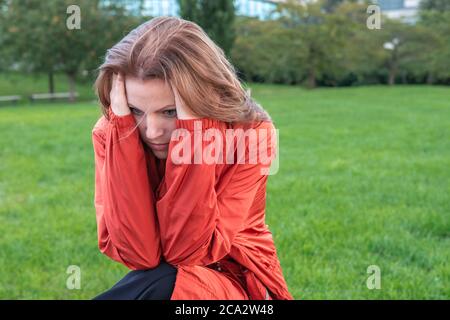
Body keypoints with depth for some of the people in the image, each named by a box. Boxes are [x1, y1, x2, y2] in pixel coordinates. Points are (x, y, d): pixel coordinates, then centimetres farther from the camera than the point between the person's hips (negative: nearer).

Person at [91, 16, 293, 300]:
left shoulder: (248, 134, -19)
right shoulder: (110, 134, -12)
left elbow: (188, 253, -25)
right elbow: (137, 254, -23)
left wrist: (192, 132, -32)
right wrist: (123, 128, -27)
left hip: (236, 282, -2)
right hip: (152, 281, 2)